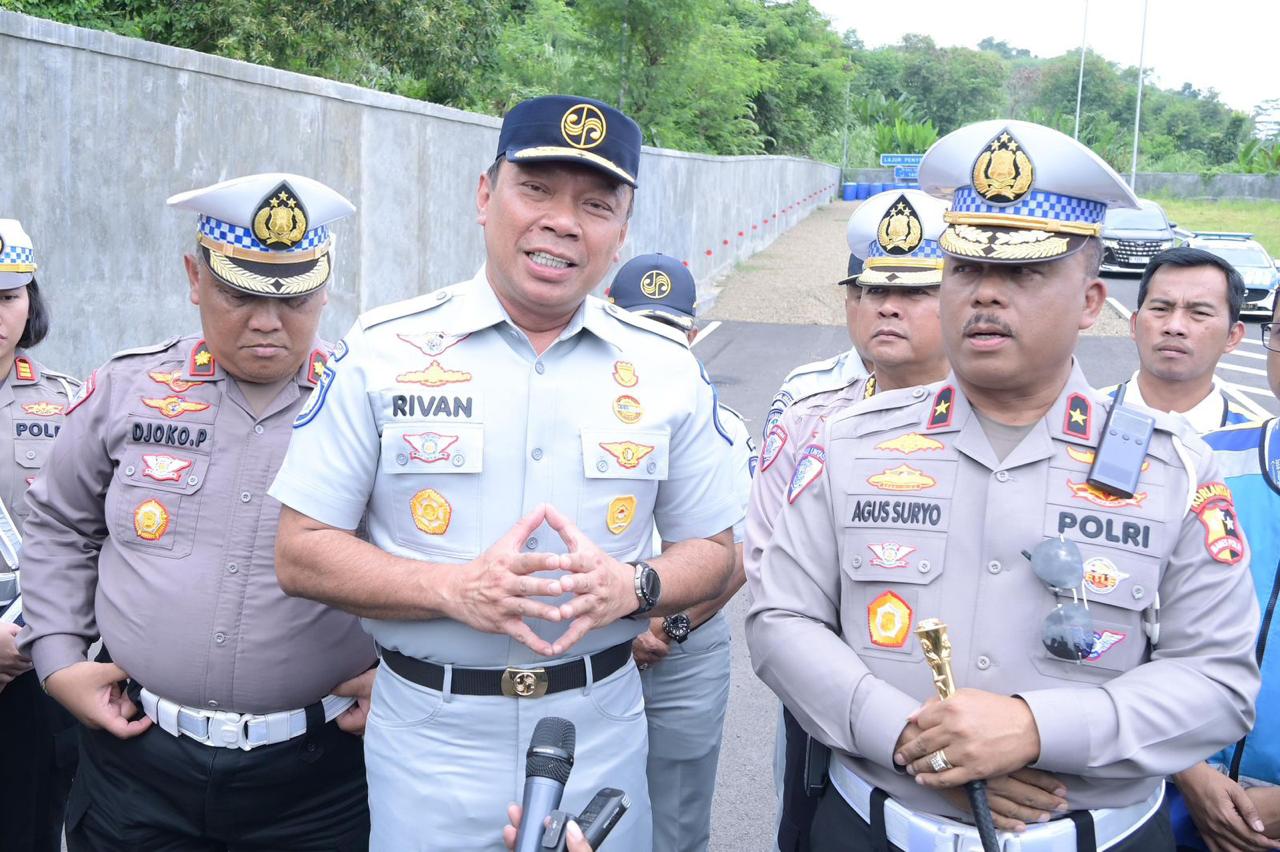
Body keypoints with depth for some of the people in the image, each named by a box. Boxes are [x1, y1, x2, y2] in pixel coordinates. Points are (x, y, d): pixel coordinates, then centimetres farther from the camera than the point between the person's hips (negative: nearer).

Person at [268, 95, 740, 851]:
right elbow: (301, 552, -6)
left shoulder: (666, 366, 0)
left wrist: (633, 587, -15)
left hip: (601, 736, 2)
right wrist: (454, 588, -21)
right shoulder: (384, 350, -6)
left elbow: (714, 553, 6)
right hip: (430, 739, -1)